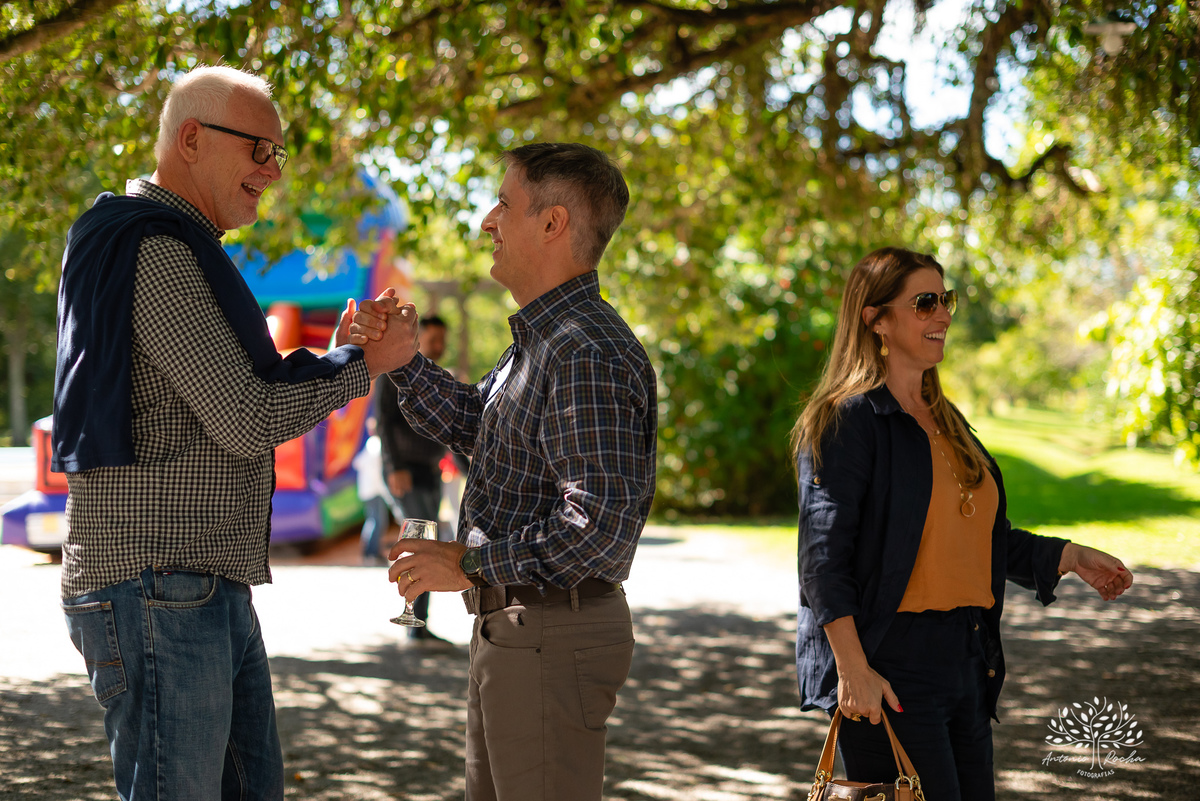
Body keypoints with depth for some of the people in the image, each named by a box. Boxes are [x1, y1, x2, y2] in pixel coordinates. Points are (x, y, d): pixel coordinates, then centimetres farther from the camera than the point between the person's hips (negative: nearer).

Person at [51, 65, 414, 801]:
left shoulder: (178, 253, 19)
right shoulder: (155, 251, -15)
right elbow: (247, 423, -19)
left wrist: (337, 354, 9)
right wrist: (361, 365, -5)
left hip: (209, 590, 11)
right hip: (156, 594, -11)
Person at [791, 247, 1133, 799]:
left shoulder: (944, 421, 18)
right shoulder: (846, 421, -9)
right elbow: (823, 556, -15)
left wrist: (1072, 558, 19)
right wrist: (853, 669, -22)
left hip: (967, 665, 9)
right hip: (889, 670, -8)